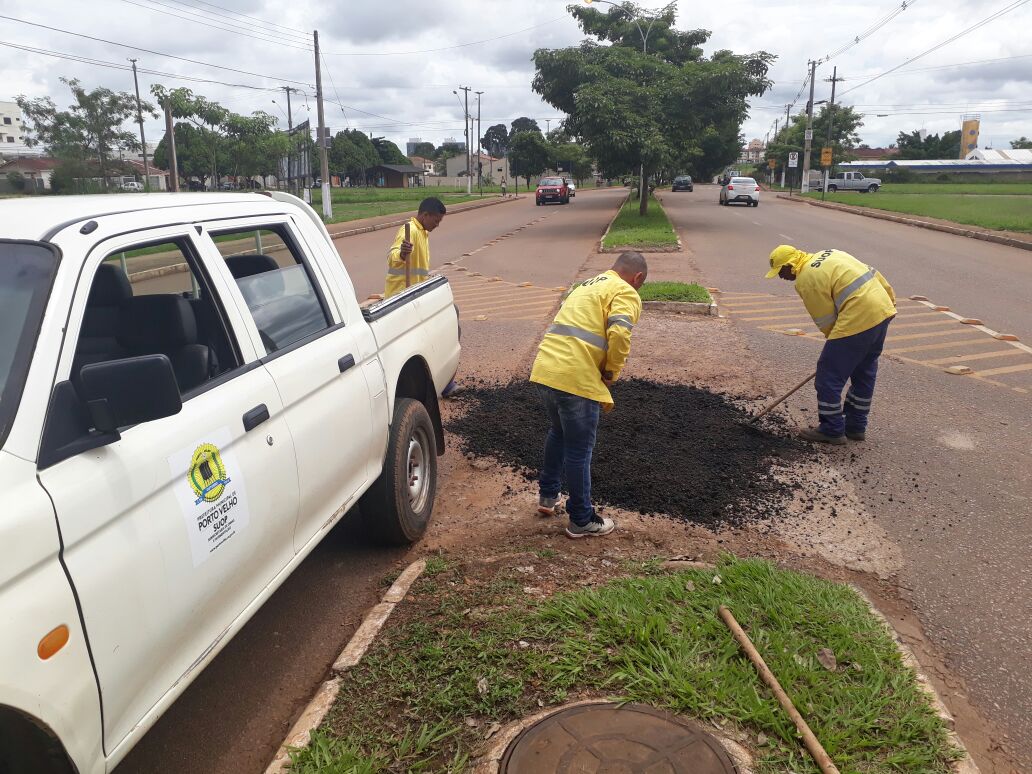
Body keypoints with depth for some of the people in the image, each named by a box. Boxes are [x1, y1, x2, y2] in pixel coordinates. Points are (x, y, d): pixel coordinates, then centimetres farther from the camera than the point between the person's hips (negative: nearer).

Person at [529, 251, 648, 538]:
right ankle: (582, 521, 21)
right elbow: (619, 334, -18)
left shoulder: (586, 286, 28)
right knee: (579, 452, 6)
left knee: (557, 432, 30)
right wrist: (611, 373, 0)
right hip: (576, 380, -8)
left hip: (543, 370, 8)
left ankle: (547, 496, 42)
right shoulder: (626, 293, 1)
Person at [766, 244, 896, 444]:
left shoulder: (806, 279, -9)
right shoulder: (827, 255, 17)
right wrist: (890, 298, 24)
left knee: (829, 377, 1)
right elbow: (872, 273, 19)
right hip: (883, 309, 10)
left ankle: (832, 430, 10)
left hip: (858, 319, -10)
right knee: (864, 373, 19)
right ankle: (856, 426, 30)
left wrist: (836, 343, 9)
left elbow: (826, 320, -5)